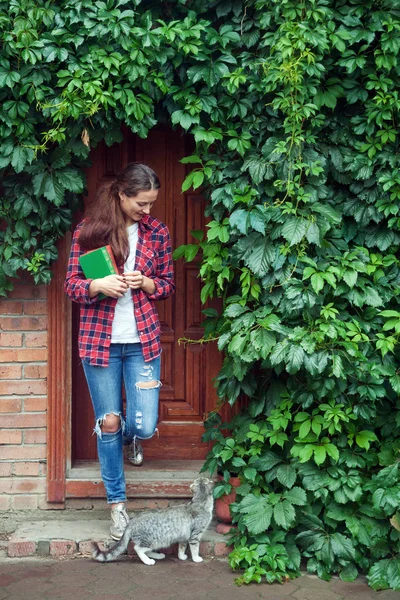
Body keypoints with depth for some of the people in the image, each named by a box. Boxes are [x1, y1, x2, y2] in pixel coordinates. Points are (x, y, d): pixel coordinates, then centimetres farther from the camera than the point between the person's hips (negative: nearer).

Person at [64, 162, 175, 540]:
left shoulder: (157, 233, 2)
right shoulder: (89, 229, -3)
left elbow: (167, 285, 9)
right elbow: (71, 285, 0)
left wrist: (143, 282, -12)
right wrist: (98, 285, -21)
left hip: (142, 340, 1)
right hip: (99, 339, -1)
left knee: (144, 425, -3)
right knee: (108, 423, 5)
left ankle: (130, 436, 37)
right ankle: (117, 502, 22)